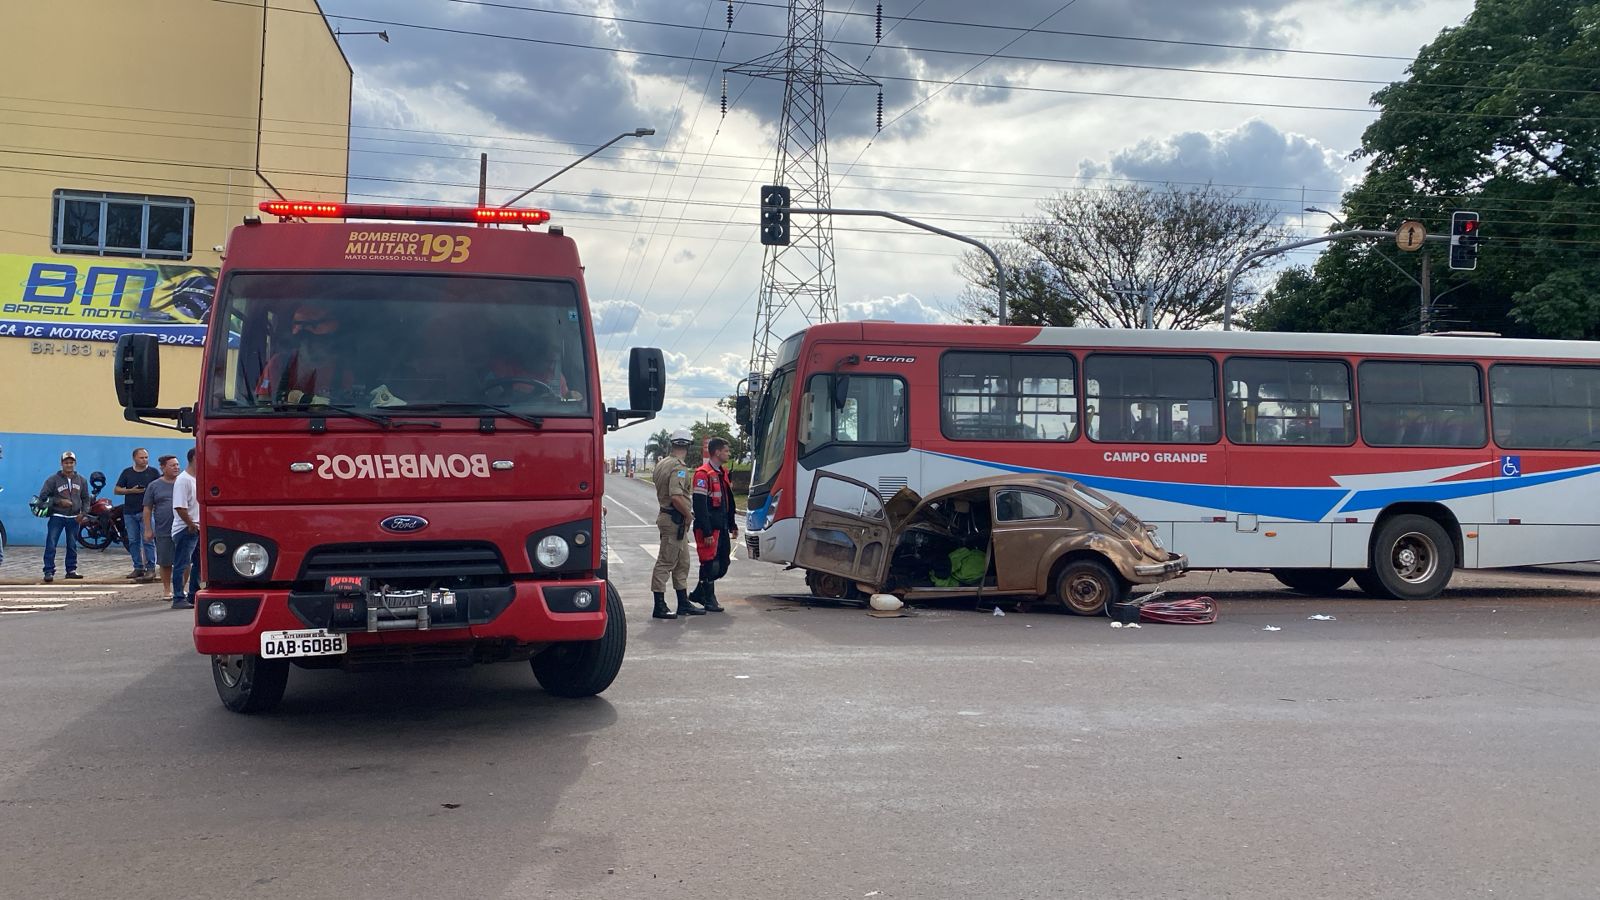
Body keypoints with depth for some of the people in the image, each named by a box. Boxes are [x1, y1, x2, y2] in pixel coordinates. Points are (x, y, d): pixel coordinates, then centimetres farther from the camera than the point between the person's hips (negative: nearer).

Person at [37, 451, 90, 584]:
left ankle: (71, 570, 17)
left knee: (72, 546, 9)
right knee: (50, 545, -8)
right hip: (57, 517, -3)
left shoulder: (81, 480, 8)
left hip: (74, 518, 3)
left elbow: (86, 499, 14)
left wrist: (83, 513, -1)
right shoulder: (53, 479, -3)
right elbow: (43, 497, -4)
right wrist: (59, 501, -16)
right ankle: (49, 572, -7)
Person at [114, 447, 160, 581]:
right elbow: (117, 490, 9)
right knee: (133, 541, 6)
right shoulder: (127, 472, 9)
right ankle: (138, 568, 13)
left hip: (147, 511, -3)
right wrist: (131, 491, -7)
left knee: (148, 540, -8)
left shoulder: (154, 472, 3)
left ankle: (151, 568, -6)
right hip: (129, 512, 3)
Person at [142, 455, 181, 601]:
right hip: (163, 531, -1)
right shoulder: (154, 486, 4)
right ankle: (166, 589, 18)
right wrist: (148, 529, -2)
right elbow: (147, 509, 4)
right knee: (165, 562, 5)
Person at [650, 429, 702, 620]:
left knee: (682, 562, 16)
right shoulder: (678, 468, -19)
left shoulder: (662, 463, 12)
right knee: (666, 562, -5)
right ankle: (659, 607, -1)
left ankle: (683, 603, 24)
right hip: (675, 519, -10)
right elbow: (676, 498, -28)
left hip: (666, 515, 10)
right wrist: (689, 514, -13)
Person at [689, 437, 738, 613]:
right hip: (709, 528, -9)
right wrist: (707, 532, -22)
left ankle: (699, 593, 24)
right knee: (709, 563, -2)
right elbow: (699, 505, -19)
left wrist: (732, 525, 20)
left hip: (722, 527, 9)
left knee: (723, 564, 12)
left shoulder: (722, 473, 16)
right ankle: (709, 600, 10)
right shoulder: (703, 474, -14)